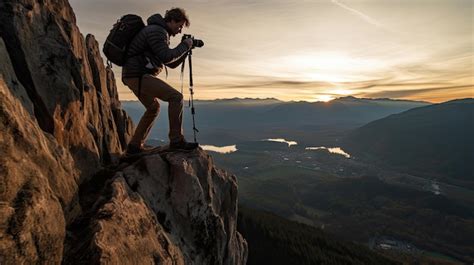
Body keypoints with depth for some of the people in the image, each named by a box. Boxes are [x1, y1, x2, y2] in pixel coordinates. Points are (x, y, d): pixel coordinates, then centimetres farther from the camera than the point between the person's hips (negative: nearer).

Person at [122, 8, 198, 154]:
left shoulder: (160, 33, 22)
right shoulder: (157, 30, -9)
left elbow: (172, 64, 20)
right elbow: (167, 57, -20)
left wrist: (186, 48, 10)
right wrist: (184, 45, -7)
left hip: (134, 76, 11)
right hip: (138, 75, -11)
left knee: (153, 108, 19)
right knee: (175, 97, -15)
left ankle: (134, 146, 22)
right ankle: (176, 140, -16)